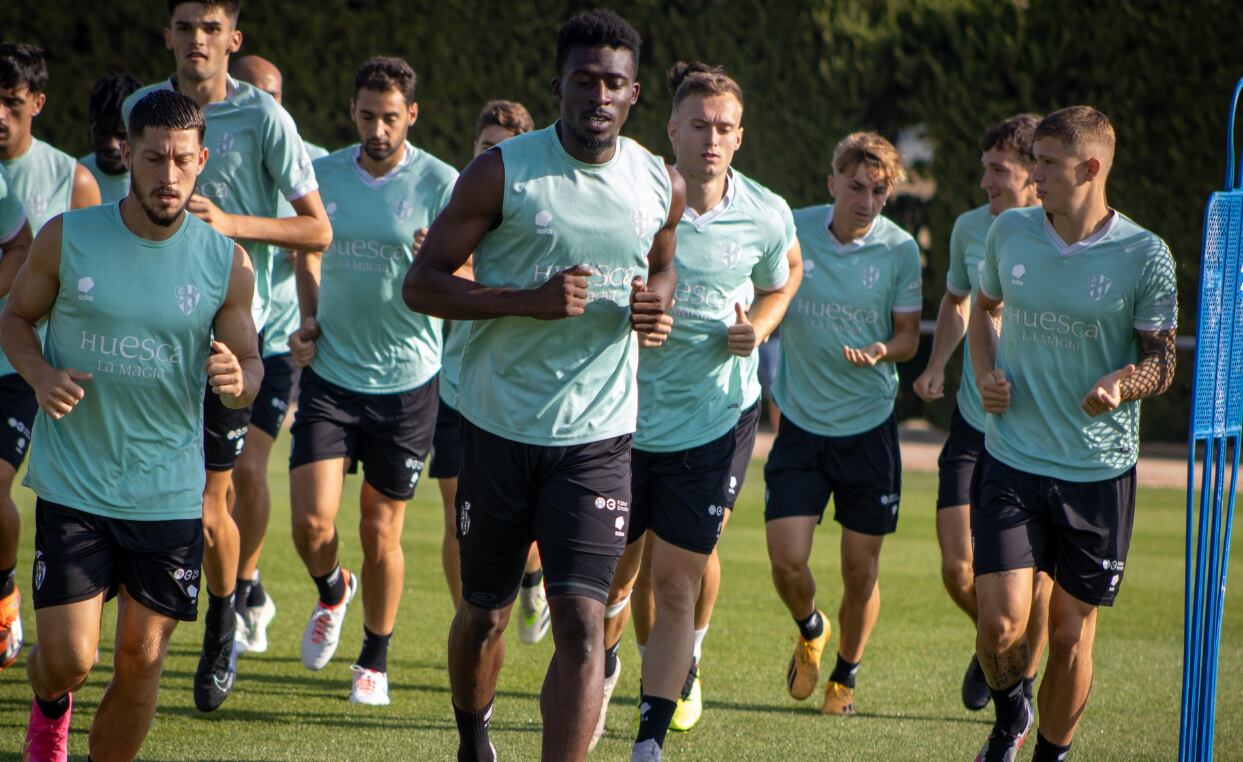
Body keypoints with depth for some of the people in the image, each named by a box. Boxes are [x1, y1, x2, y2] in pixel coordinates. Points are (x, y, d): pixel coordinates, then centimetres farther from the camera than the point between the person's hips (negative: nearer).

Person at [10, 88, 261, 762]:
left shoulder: (226, 263, -2)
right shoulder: (66, 238, -5)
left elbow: (250, 364, 8)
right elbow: (15, 317, 9)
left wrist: (236, 379, -17)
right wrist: (40, 375, -12)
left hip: (170, 495, 1)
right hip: (72, 484, -1)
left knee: (140, 661, 2)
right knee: (67, 659, -6)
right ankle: (50, 707, 31)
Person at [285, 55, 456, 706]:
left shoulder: (440, 185, -7)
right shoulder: (322, 175, 3)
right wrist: (308, 321, 4)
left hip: (405, 382, -2)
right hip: (330, 375, 2)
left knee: (381, 535, 5)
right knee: (311, 524, -8)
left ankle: (376, 659, 26)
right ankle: (331, 592, 27)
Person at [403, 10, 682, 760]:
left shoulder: (662, 185, 3)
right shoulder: (504, 172, -7)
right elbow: (422, 282, -8)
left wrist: (656, 302, -1)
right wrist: (530, 300, -22)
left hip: (598, 437, 1)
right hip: (498, 427, -1)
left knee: (582, 624, -14)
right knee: (484, 613, 14)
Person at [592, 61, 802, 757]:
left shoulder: (768, 217, -7)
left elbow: (785, 277, 15)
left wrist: (757, 327, -4)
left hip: (716, 419, 0)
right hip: (626, 413, 0)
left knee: (678, 582, -3)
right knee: (614, 572, 10)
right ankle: (602, 673, 41)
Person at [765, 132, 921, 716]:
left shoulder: (900, 250, -7)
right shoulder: (792, 232, -7)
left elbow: (908, 335, 3)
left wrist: (882, 351, -18)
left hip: (869, 426, 0)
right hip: (800, 422, 0)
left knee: (861, 569, 3)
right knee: (786, 561, -8)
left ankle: (845, 674, 28)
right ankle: (810, 631, 26)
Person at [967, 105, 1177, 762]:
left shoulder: (1144, 256, -8)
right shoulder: (1009, 232, 2)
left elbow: (1162, 363, -2)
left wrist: (1122, 384, -24)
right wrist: (985, 372, 3)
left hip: (1099, 470, -2)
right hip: (1010, 462, 2)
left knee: (1071, 632, 6)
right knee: (1002, 624, -9)